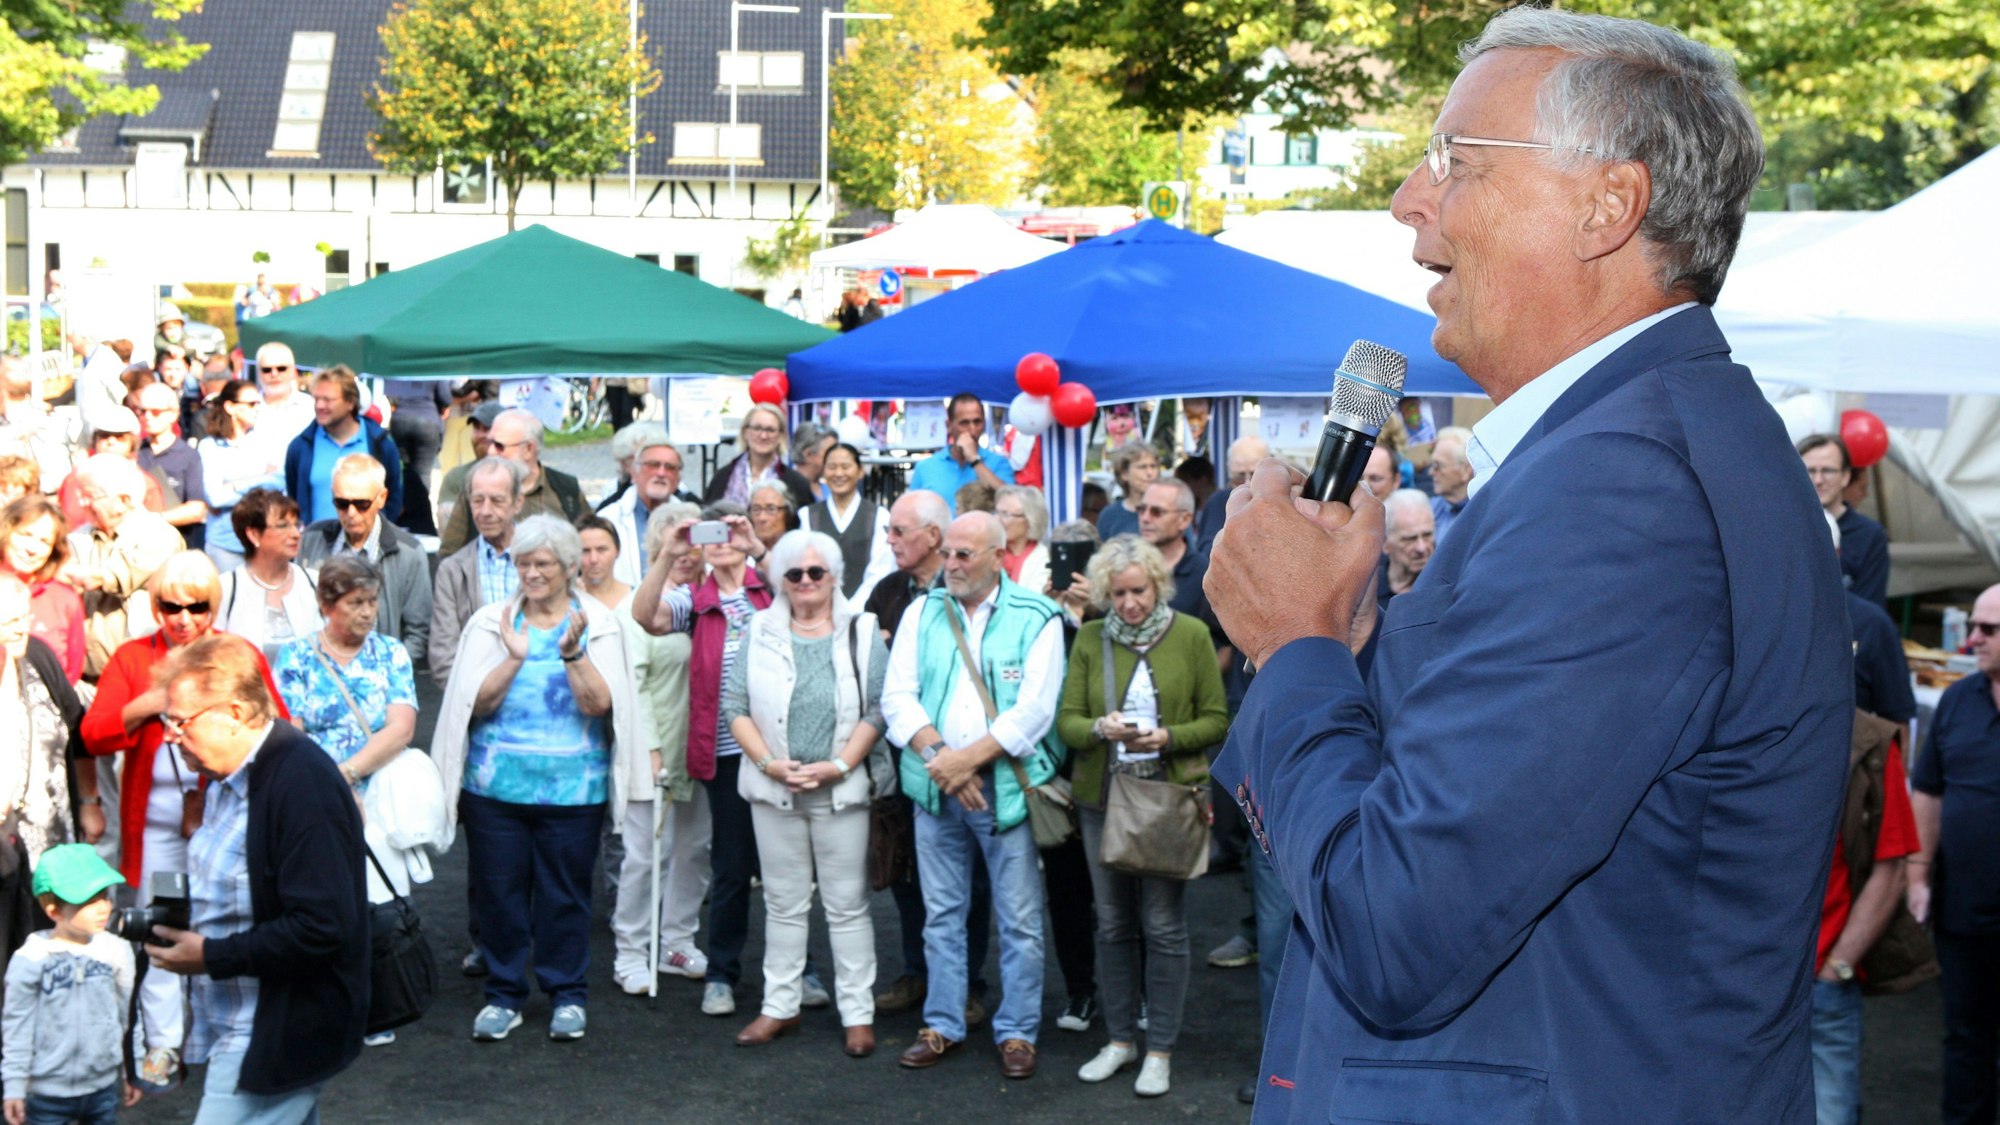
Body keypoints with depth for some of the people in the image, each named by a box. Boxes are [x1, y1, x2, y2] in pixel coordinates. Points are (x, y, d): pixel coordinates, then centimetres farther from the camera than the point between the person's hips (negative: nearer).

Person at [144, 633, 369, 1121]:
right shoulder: (227, 777, 8)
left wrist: (212, 955, -21)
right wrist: (180, 920, 5)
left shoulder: (303, 784, -23)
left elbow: (322, 926, -27)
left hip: (273, 1041, -10)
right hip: (235, 1027, 10)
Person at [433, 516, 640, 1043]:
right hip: (495, 783, 1)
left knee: (565, 894, 4)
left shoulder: (597, 624, 3)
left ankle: (568, 995, 18)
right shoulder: (491, 623, 6)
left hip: (572, 787, -1)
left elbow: (598, 704, -8)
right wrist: (515, 657, -16)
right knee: (498, 891, 5)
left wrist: (573, 653, -21)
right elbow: (477, 703, -3)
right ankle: (503, 994, 19)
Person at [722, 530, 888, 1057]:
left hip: (842, 790, -2)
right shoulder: (759, 631, 7)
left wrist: (839, 766, -13)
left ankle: (858, 1013, 7)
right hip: (773, 791, 2)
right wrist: (769, 763, -10)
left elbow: (877, 709, -4)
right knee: (783, 903, 10)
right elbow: (735, 705, 1)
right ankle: (780, 1006, 18)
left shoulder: (861, 632, 2)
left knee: (847, 905, 1)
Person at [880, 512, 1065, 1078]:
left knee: (1020, 918, 0)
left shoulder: (1036, 618, -3)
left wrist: (969, 757, -15)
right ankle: (942, 1025, 21)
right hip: (936, 785, 3)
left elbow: (1035, 709, -11)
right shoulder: (922, 613, 8)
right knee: (941, 912, 11)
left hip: (1007, 785, -3)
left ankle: (1017, 1031, 11)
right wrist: (939, 755, -12)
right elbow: (897, 696, 1)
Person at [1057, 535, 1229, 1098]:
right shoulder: (1090, 639, 5)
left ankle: (1161, 1050, 10)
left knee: (1163, 925, 0)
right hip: (1102, 798, 3)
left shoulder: (1192, 635, -1)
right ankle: (1120, 1039, 23)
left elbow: (1217, 719, -1)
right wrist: (1100, 729, -19)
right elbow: (1067, 719, 2)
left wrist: (1167, 737, -17)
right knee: (1114, 923, 10)